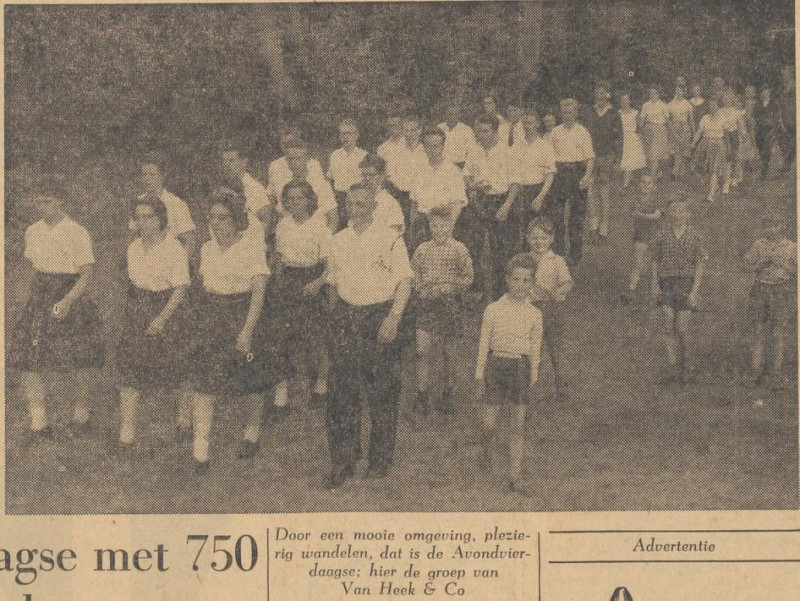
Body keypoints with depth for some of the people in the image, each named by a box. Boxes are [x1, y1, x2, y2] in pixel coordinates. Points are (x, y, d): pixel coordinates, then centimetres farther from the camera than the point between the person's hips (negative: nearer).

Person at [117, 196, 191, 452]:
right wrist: (132, 308, 14)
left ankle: (185, 419, 34)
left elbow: (180, 289, -15)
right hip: (137, 312, 5)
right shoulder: (134, 248, 7)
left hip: (168, 310, -5)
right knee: (129, 369, -3)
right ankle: (126, 436, -2)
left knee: (174, 372, 7)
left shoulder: (174, 249, -12)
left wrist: (162, 318, -23)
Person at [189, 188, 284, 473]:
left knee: (250, 385, 10)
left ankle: (252, 435, 36)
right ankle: (200, 452, -7)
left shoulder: (252, 247, -10)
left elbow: (258, 292, -14)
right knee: (204, 384, -7)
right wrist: (203, 316, 16)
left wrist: (247, 331, -21)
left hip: (243, 316, -4)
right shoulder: (207, 249, 7)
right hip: (210, 318, 4)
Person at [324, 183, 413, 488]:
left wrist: (393, 319, -18)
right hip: (345, 317, 4)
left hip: (380, 315, -4)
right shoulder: (338, 241, 12)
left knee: (382, 392, 2)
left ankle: (380, 460, 16)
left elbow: (404, 282, -7)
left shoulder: (390, 239, -3)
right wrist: (335, 318, 14)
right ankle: (342, 463, 7)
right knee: (342, 391, 1)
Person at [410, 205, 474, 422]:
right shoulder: (423, 249, 6)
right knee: (423, 350, -8)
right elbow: (414, 274, 14)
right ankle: (421, 397, 0)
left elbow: (469, 278, -1)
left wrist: (450, 285, -15)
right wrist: (420, 286, -5)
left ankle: (447, 395, 22)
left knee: (448, 351, 7)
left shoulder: (459, 250, -1)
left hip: (450, 304, -1)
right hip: (426, 304, 1)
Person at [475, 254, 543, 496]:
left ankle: (515, 477, 9)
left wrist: (532, 379, 10)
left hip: (521, 367, 1)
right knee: (489, 423, -2)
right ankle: (488, 454, 32)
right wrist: (479, 377, 2)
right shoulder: (493, 310, -2)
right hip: (496, 365, -1)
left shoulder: (534, 314, 2)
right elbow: (484, 344, 2)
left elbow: (535, 349, 10)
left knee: (518, 426, 2)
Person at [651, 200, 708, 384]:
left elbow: (700, 265, -3)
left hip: (686, 283, -2)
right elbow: (655, 261, 10)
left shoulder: (693, 237, -3)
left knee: (682, 328, -2)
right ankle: (672, 368, 1)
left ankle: (685, 366, 19)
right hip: (666, 284, 2)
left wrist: (694, 291, -9)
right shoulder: (662, 236, 3)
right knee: (669, 326, -4)